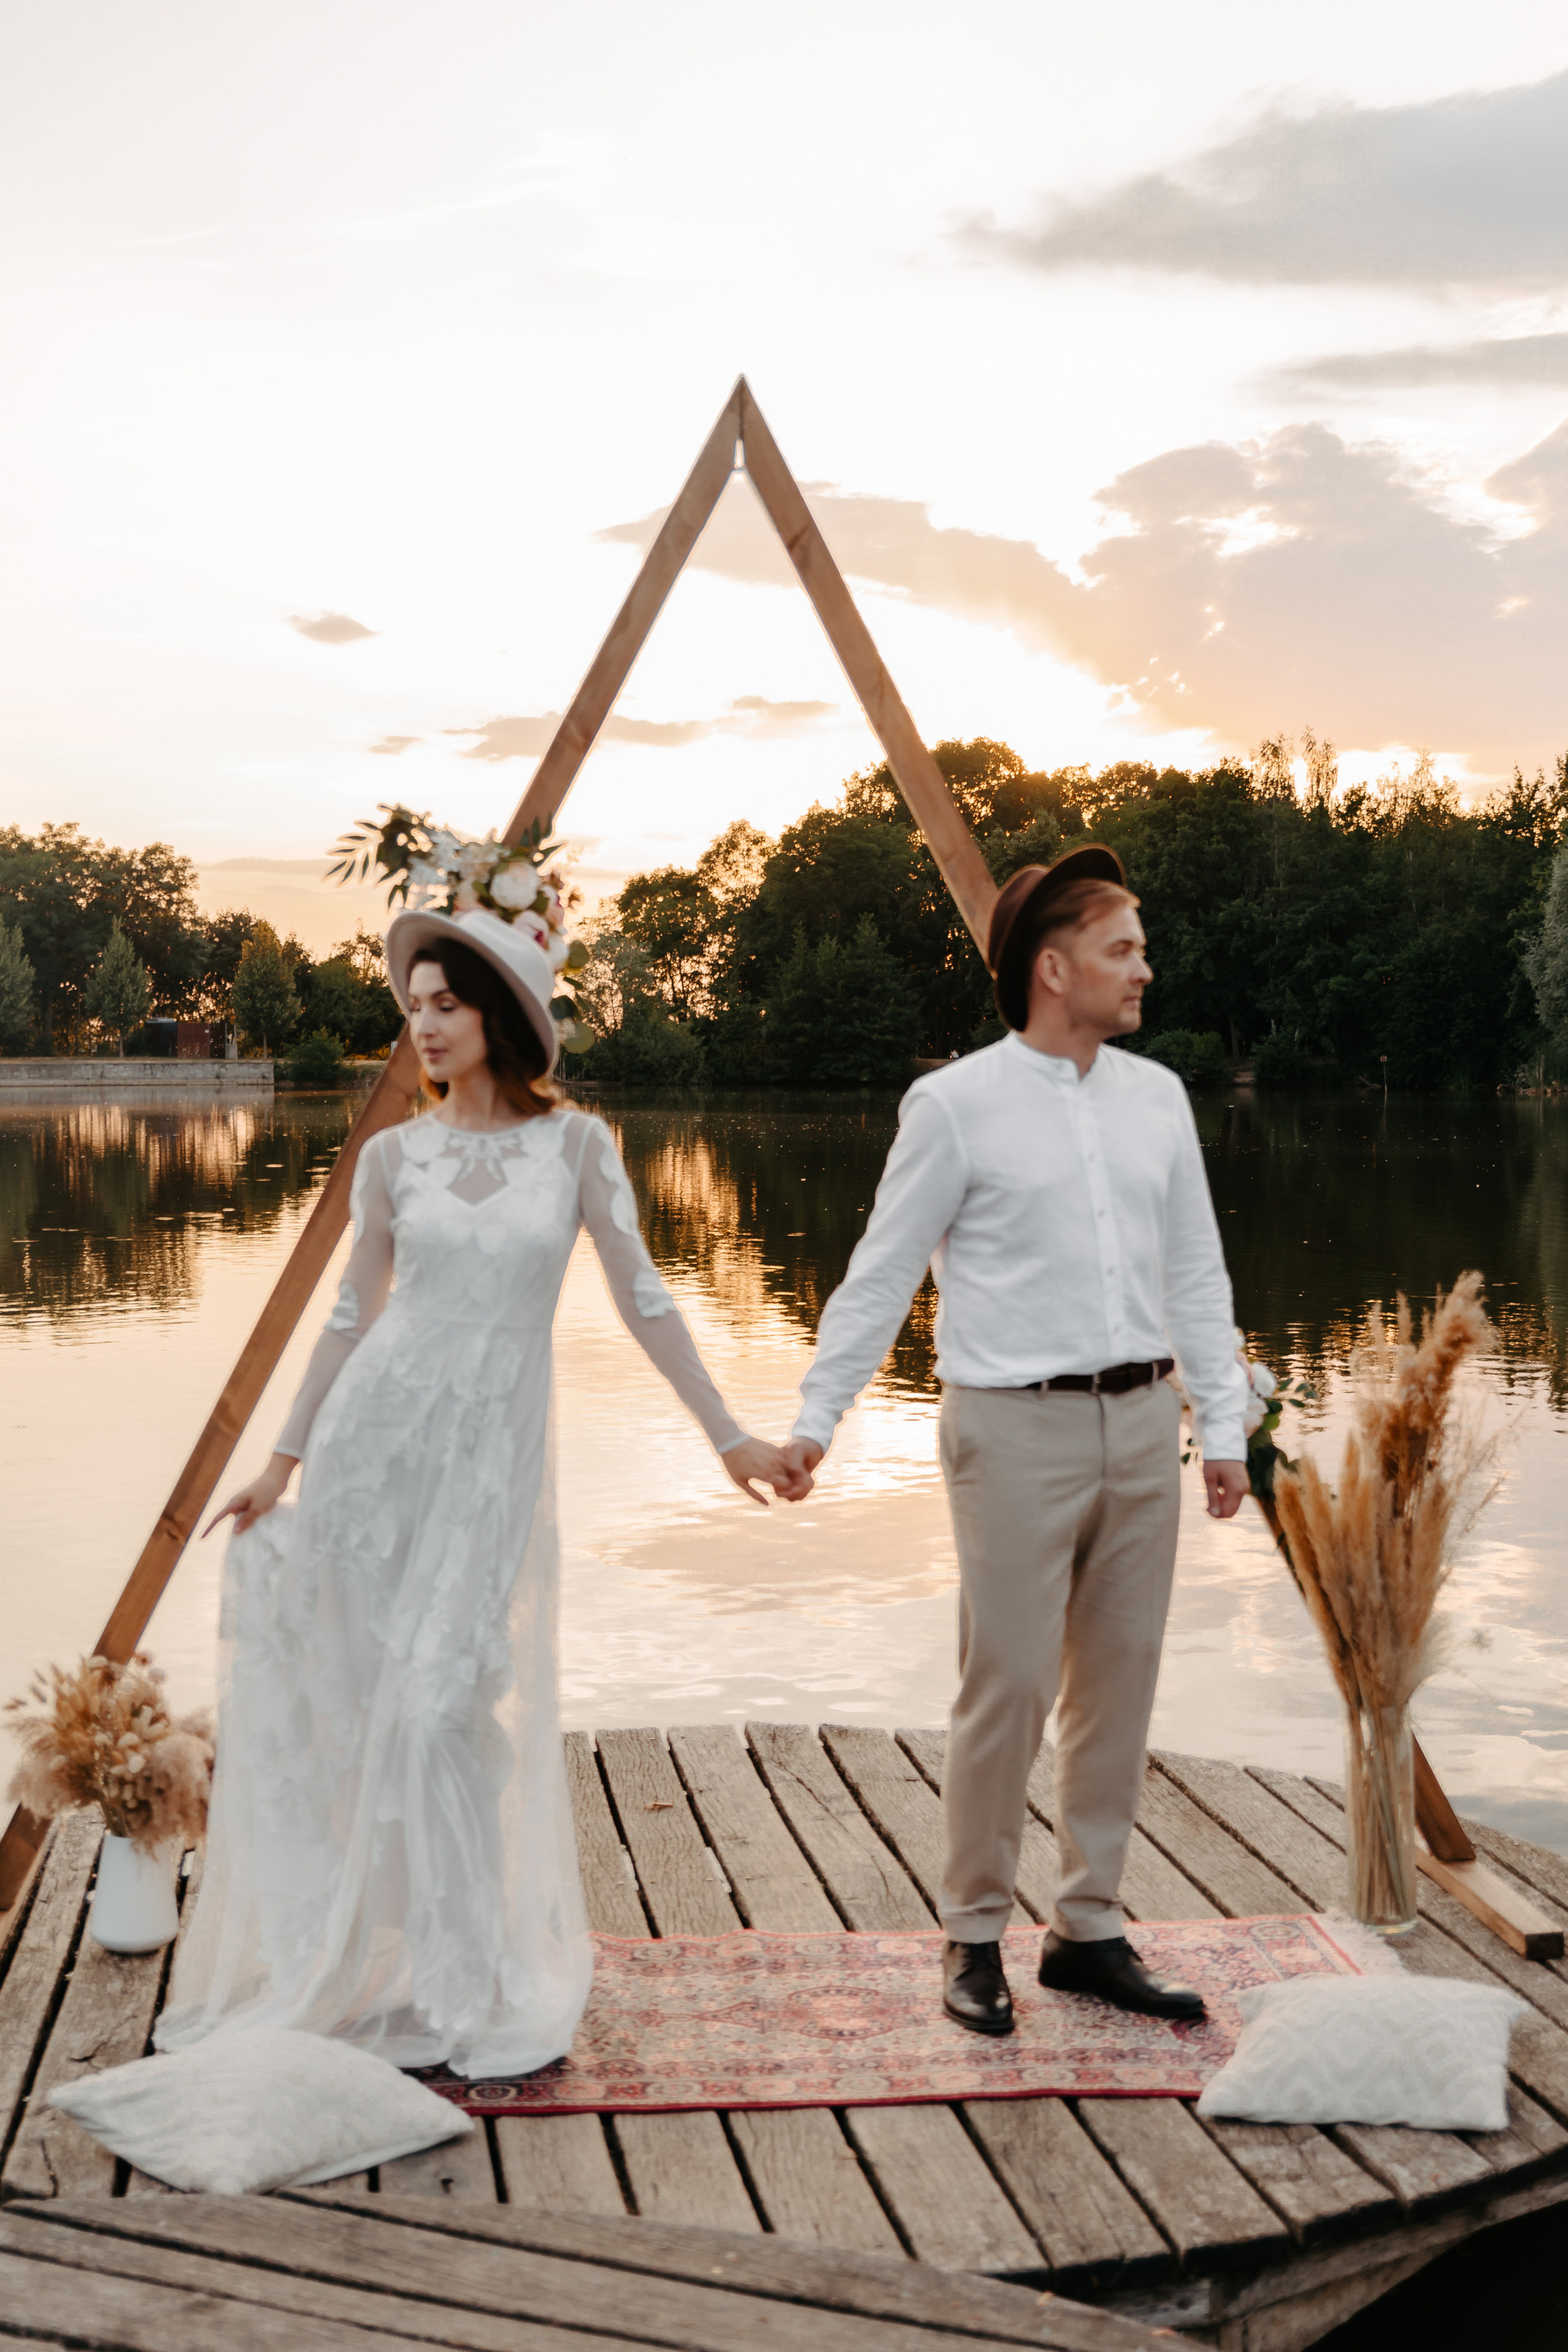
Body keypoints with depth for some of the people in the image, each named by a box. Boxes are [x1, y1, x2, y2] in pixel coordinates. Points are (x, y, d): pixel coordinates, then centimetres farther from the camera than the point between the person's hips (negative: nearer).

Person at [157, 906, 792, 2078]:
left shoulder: (577, 1144, -1)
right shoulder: (394, 1156, 4)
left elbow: (642, 1298, 0)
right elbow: (354, 1315, 11)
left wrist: (728, 1433, -3)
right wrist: (283, 1461, 11)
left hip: (496, 1452, -2)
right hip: (379, 1426, 2)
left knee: (442, 1705, -6)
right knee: (342, 1689, 4)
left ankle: (476, 1991, 11)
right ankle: (337, 1965, 23)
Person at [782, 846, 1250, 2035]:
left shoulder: (1158, 1096, 11)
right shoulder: (956, 1105, -4)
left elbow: (1196, 1273, 15)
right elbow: (881, 1275, -2)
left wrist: (1224, 1424, 12)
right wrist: (816, 1418, -6)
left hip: (1140, 1423, 5)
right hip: (1018, 1427, -5)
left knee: (1119, 1685, 9)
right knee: (1009, 1687, -3)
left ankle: (1089, 1931, 22)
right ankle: (975, 1938, 14)